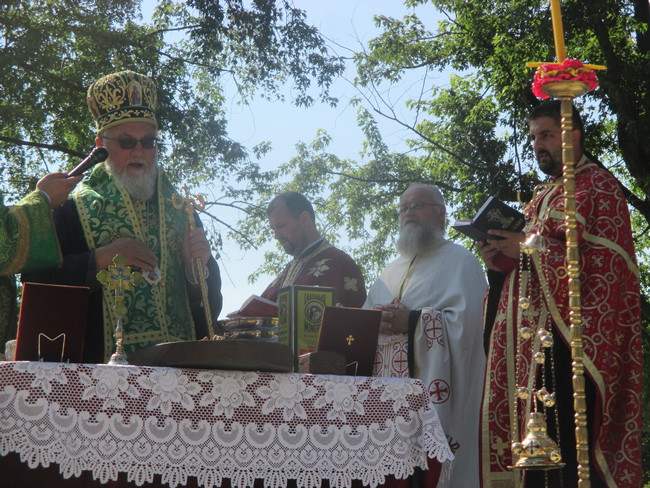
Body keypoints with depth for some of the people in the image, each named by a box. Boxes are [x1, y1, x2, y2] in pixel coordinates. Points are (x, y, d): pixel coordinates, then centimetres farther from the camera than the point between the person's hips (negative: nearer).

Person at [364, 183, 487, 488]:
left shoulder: (459, 260, 4)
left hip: (430, 382, -6)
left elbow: (467, 318, -11)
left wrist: (412, 321, -17)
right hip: (385, 388, 6)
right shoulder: (393, 270, 25)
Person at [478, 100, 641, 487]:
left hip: (570, 330, -7)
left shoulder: (598, 184, 2)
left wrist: (531, 247, -12)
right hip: (531, 334, 7)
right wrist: (501, 258, 4)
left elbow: (607, 259, -11)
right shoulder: (542, 197, 26)